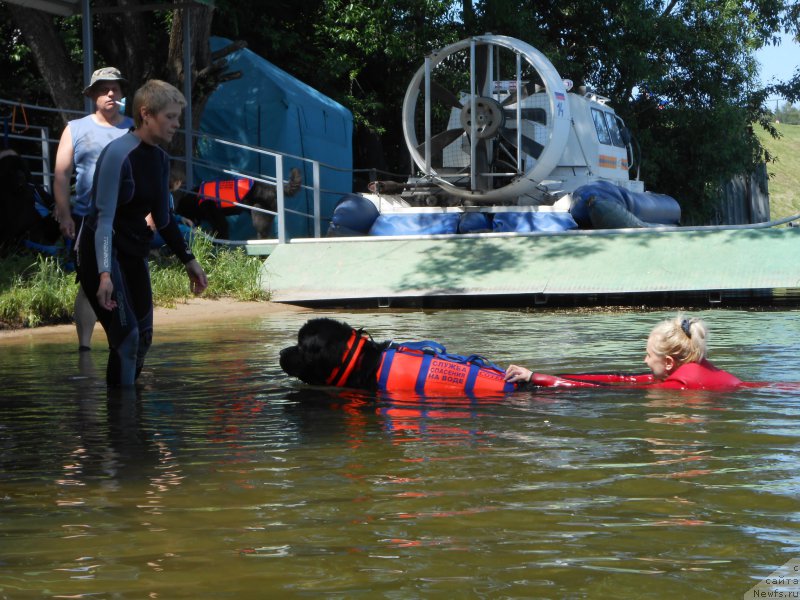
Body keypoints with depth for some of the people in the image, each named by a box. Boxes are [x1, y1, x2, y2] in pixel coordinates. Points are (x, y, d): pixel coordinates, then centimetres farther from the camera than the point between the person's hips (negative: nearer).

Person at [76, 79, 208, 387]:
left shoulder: (160, 159, 5)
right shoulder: (118, 154, -21)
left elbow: (163, 217, 16)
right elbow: (105, 218, -26)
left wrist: (188, 260, 14)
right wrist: (104, 274, -34)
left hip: (134, 252, 9)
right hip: (103, 252, -9)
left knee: (143, 336, 10)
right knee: (126, 335, -16)